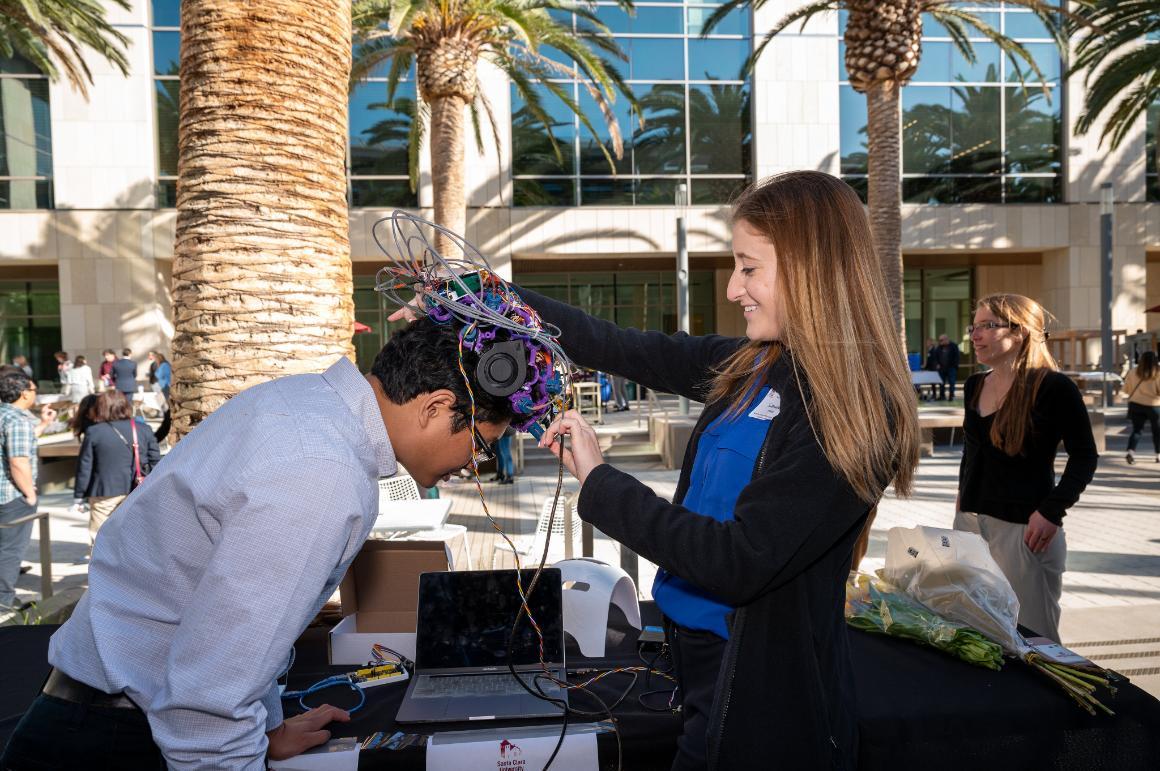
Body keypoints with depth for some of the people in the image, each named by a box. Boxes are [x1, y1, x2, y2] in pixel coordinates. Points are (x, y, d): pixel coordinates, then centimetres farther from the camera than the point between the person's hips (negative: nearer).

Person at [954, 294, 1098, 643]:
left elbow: (1084, 455, -8)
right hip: (969, 521, 7)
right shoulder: (974, 386, 8)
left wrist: (1052, 511, -15)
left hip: (1024, 527, -7)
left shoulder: (1053, 387, -12)